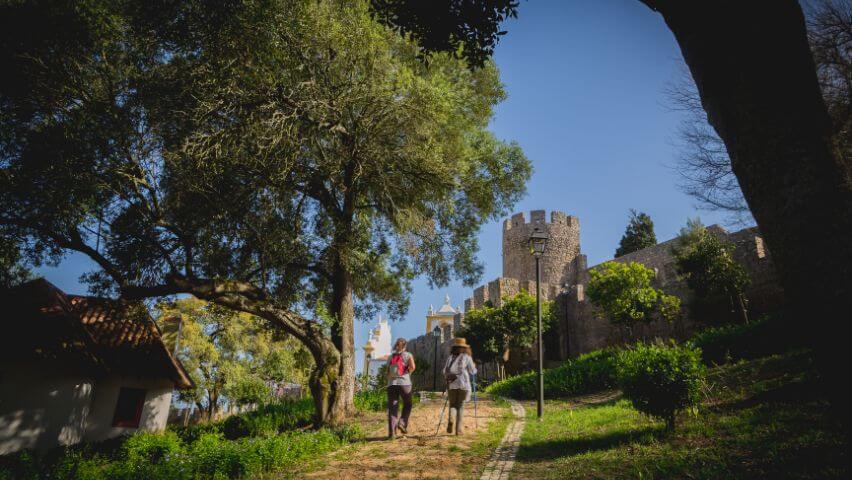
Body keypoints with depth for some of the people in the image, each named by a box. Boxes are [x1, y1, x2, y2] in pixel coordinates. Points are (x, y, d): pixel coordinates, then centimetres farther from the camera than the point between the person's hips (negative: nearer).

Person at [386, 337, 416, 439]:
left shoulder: (390, 357, 16)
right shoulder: (408, 355, 5)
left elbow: (388, 373, 14)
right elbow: (412, 366, -12)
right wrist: (408, 373, 5)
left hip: (391, 384, 3)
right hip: (404, 383, -2)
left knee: (392, 409, 3)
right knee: (407, 404, 19)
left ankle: (392, 433, -3)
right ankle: (402, 423, 1)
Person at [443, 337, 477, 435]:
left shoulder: (450, 357, 9)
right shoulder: (467, 357, 3)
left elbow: (445, 371, 5)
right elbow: (473, 372, 6)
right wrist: (474, 366, 26)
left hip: (451, 384, 1)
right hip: (463, 384, -1)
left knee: (452, 404, 14)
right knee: (460, 406, 9)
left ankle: (450, 419, -13)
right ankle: (458, 429, 4)